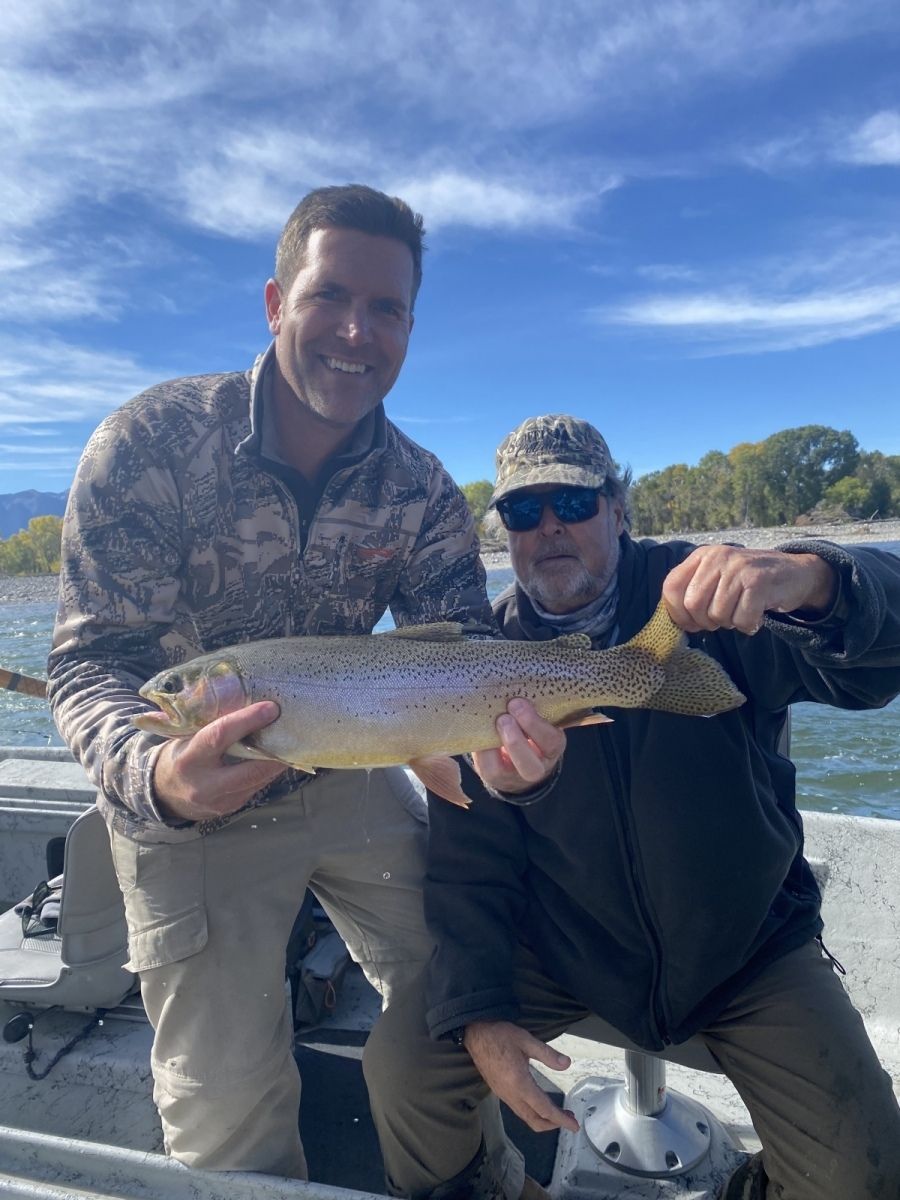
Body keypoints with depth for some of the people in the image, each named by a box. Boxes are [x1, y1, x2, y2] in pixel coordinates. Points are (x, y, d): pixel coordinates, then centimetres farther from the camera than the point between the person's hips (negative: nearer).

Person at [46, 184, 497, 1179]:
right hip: (187, 805, -3)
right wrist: (157, 777, -44)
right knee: (227, 1113, 3)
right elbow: (89, 660, -22)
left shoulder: (422, 491, -11)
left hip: (347, 784, 4)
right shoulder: (151, 440, -21)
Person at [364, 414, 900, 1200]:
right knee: (402, 1062, -12)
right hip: (561, 945, 1)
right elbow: (470, 857, -5)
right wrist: (477, 1012, -14)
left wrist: (807, 579, -49)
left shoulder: (705, 598, -12)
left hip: (747, 941, 0)